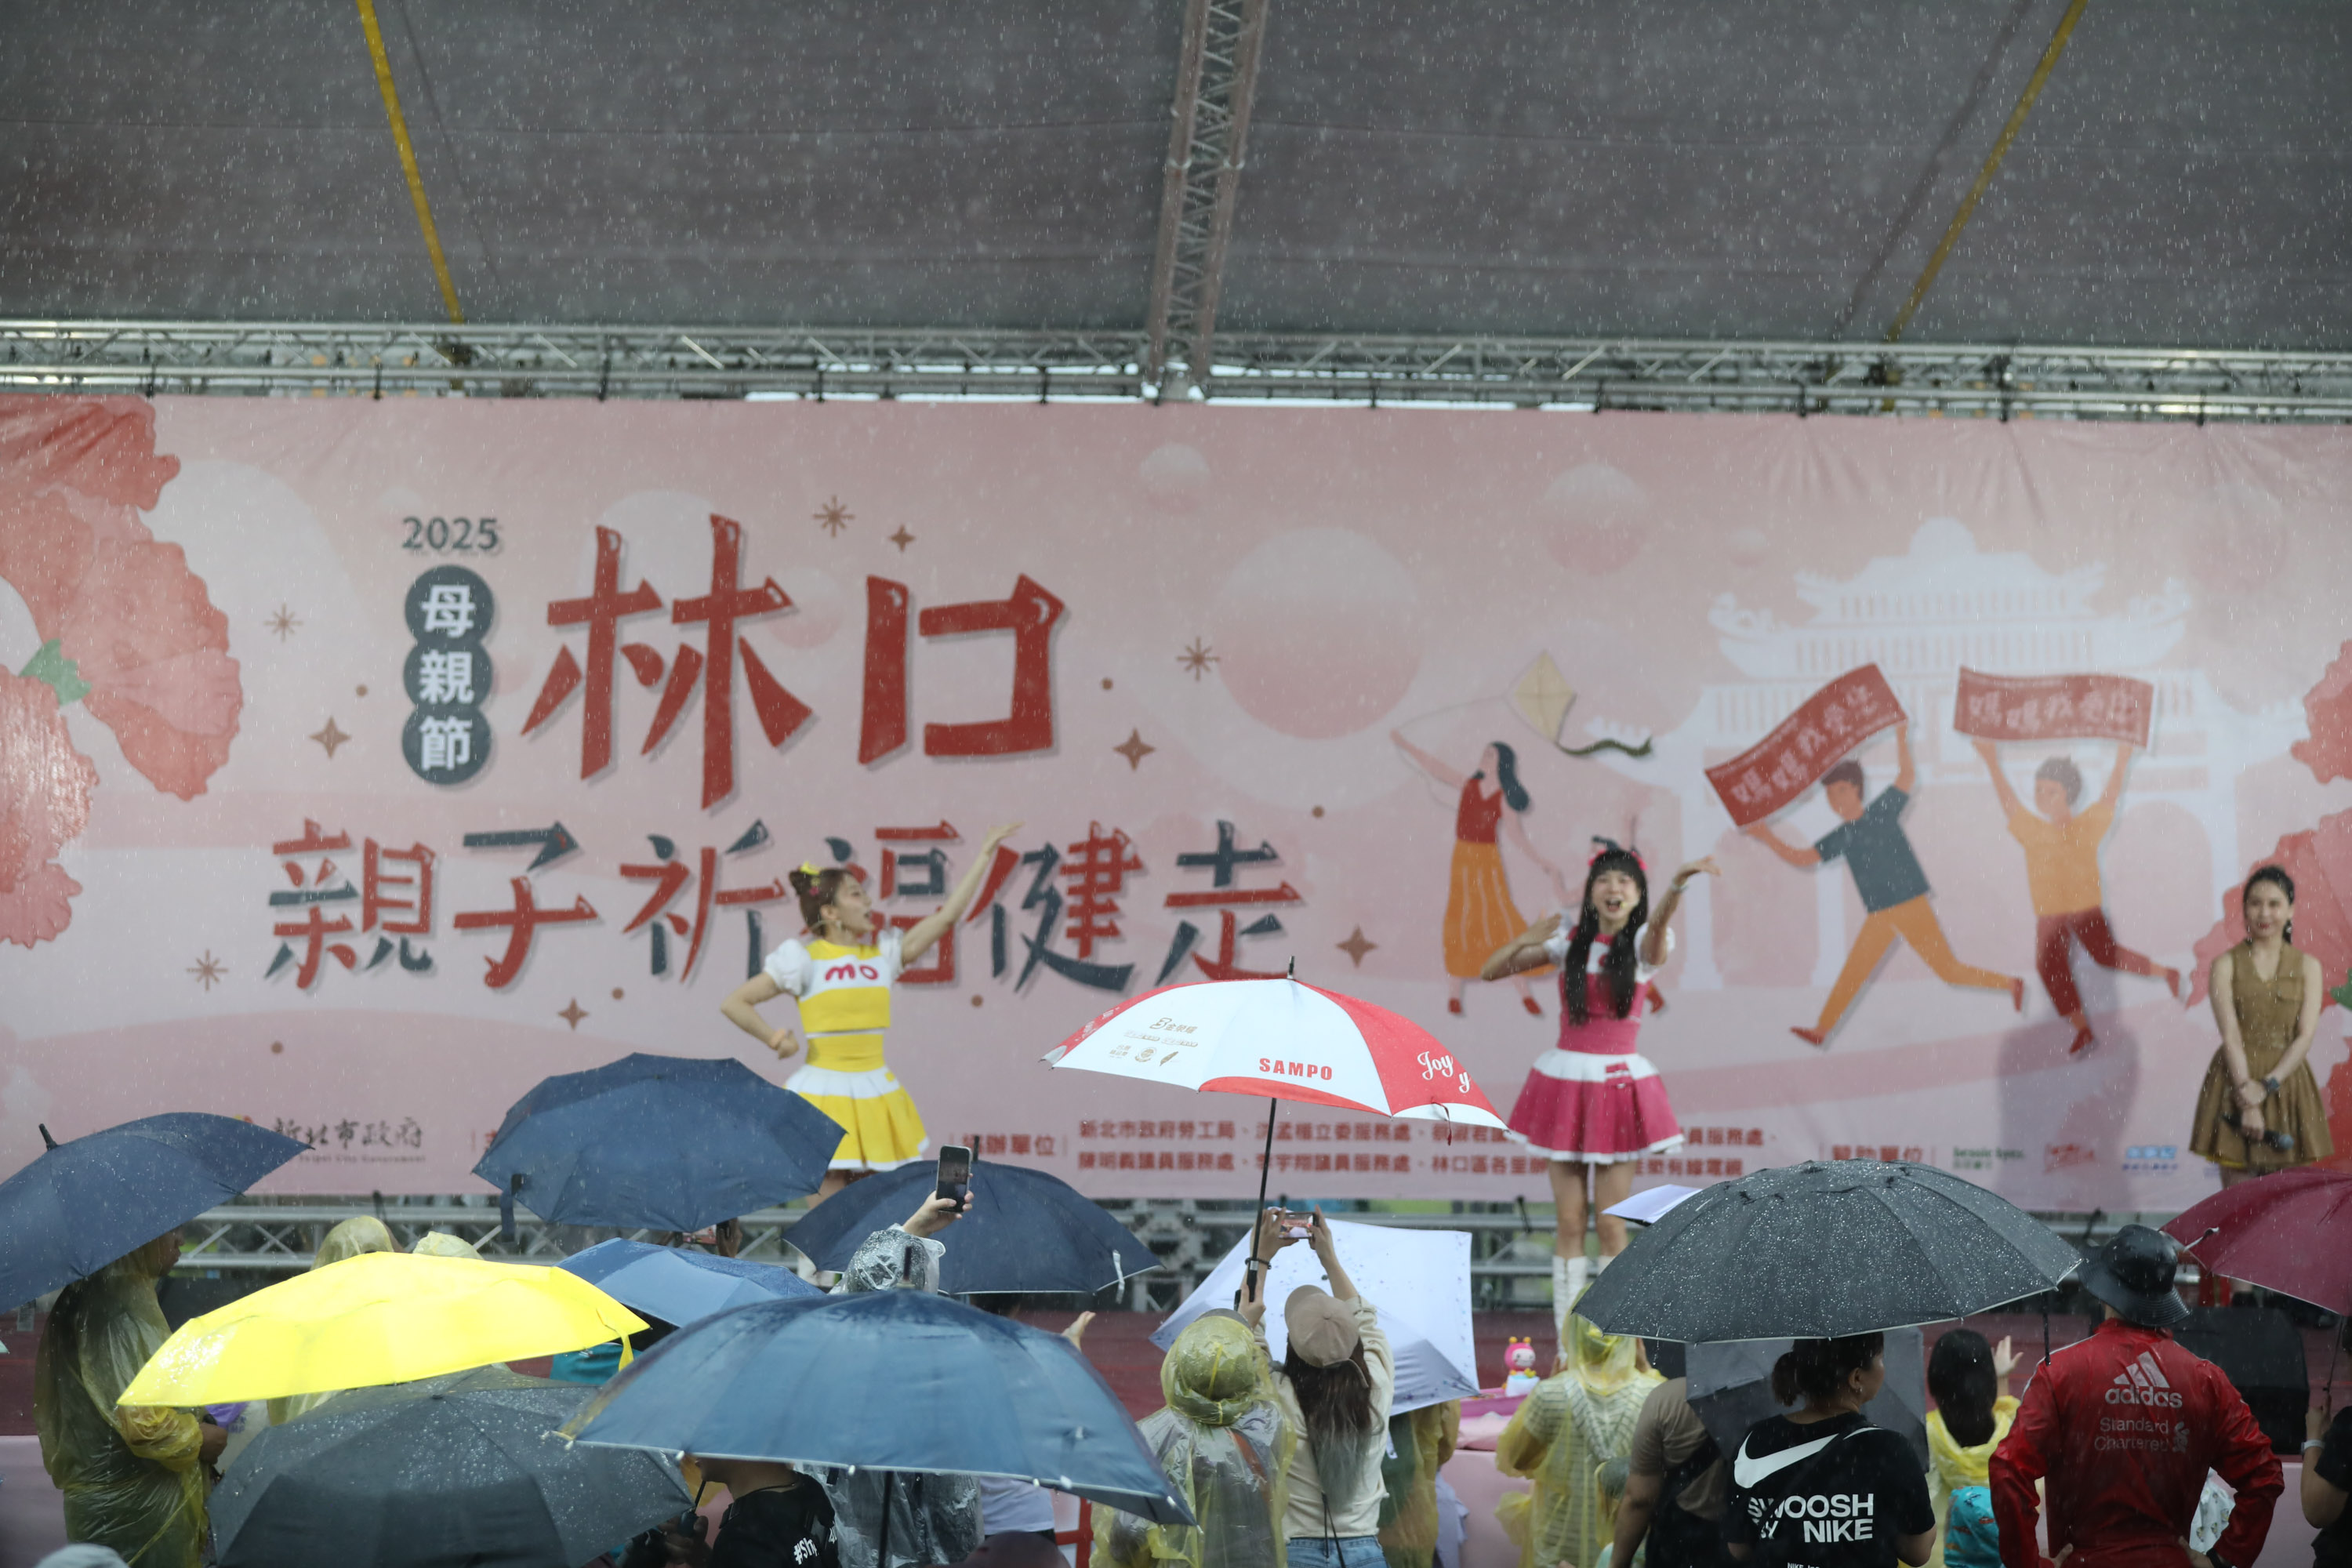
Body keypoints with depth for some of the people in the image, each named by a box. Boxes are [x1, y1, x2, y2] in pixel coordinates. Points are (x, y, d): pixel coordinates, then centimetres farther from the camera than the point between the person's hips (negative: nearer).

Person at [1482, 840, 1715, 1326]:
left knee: (1611, 1224, 0)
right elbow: (1490, 971, 8)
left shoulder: (1644, 942, -2)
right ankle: (1567, 1345, 6)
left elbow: (1657, 926, -28)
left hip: (1618, 1085, -2)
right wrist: (1526, 939, -11)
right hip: (1565, 1081, 2)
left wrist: (1678, 884, -50)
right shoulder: (1569, 942, 5)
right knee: (1569, 1222, 3)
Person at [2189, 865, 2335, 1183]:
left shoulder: (2307, 967, 6)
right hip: (2237, 1080, -1)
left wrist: (2267, 1085, -14)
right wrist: (2247, 1102, -14)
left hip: (2287, 1082, 1)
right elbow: (2231, 1036, -6)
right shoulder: (2226, 965, 2)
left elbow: (2305, 1036, -2)